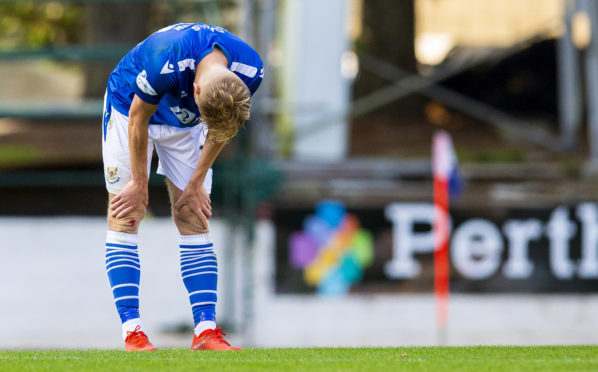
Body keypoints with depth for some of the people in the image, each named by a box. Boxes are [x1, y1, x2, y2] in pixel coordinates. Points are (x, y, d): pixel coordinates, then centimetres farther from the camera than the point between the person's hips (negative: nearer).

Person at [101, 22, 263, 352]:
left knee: (194, 220, -3)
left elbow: (221, 127, -8)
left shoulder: (250, 71, -29)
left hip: (184, 124, 4)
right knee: (125, 219, -10)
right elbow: (138, 118, -23)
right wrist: (140, 184, -13)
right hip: (130, 107, -4)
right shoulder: (164, 62, -43)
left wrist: (197, 183, -4)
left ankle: (206, 329, -6)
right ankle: (132, 331, -11)